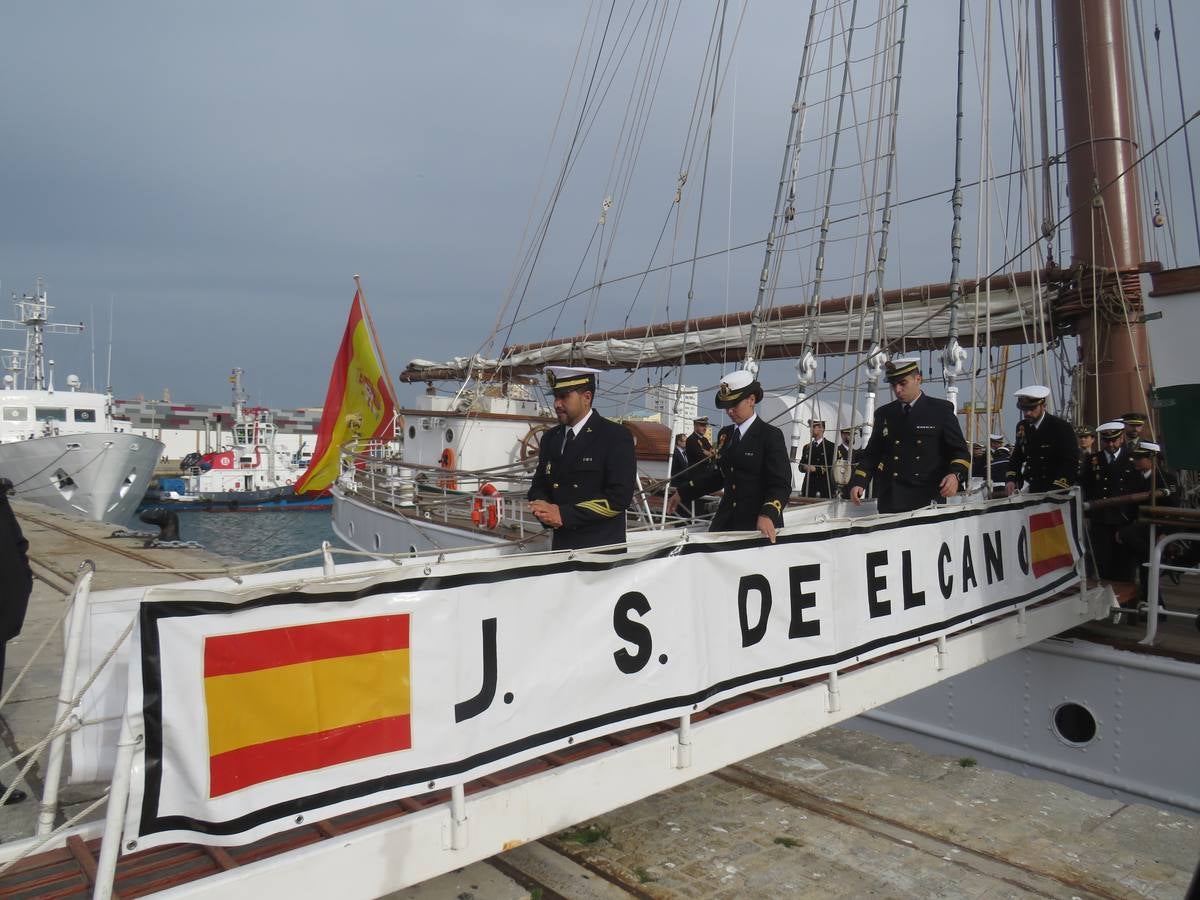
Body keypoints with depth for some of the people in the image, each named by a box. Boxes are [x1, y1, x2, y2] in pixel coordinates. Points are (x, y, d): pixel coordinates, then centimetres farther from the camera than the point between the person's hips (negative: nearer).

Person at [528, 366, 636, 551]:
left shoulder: (617, 436, -10)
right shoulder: (550, 438, 9)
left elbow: (619, 498, -17)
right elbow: (539, 486, 14)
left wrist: (564, 514, -18)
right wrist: (545, 510, -9)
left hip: (602, 549, -5)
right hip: (561, 546, 5)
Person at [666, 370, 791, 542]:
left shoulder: (771, 435, -7)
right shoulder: (725, 434, 12)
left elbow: (781, 484, -12)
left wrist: (768, 515, -29)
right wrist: (682, 493, 19)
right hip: (725, 521, 5)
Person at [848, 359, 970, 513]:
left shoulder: (941, 410, 5)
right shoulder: (883, 414, 13)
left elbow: (960, 451, 4)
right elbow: (871, 453, 15)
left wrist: (955, 475, -17)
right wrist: (859, 482, -1)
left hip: (929, 500, -2)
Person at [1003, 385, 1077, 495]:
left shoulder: (1062, 427, -10)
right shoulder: (1022, 427, 7)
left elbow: (1070, 464, -13)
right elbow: (1016, 457, 17)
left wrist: (1055, 493, -22)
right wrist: (1010, 479, -1)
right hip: (1032, 490, 5)